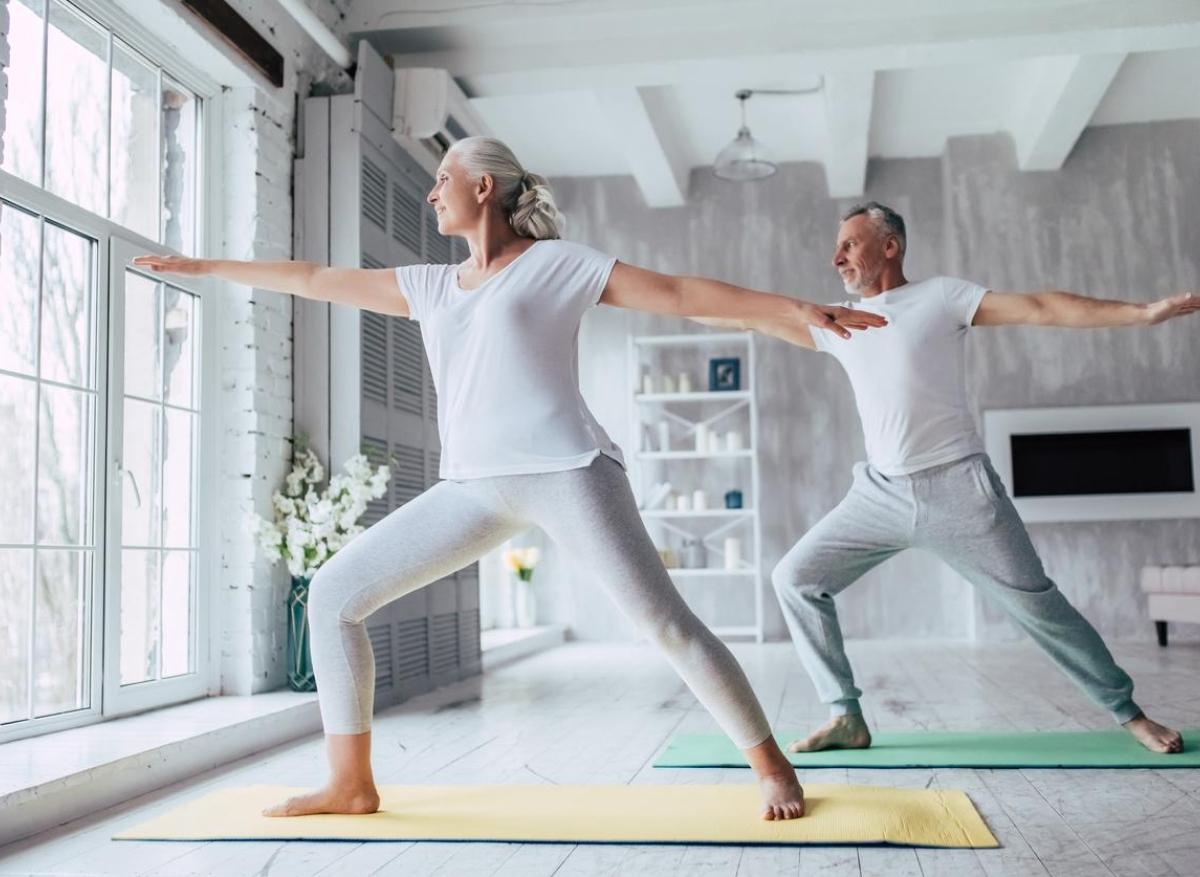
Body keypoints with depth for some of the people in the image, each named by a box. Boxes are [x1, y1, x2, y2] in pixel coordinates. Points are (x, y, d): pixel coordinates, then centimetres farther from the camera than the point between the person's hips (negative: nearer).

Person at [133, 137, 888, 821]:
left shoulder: (557, 263, 4)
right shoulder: (432, 286, 20)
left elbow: (679, 292, 0)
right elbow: (317, 279, 26)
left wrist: (797, 309, -7)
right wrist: (203, 266, 31)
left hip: (565, 472, -6)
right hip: (475, 489, 6)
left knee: (667, 623, -12)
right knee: (333, 595, 0)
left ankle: (773, 767, 6)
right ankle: (352, 783, 8)